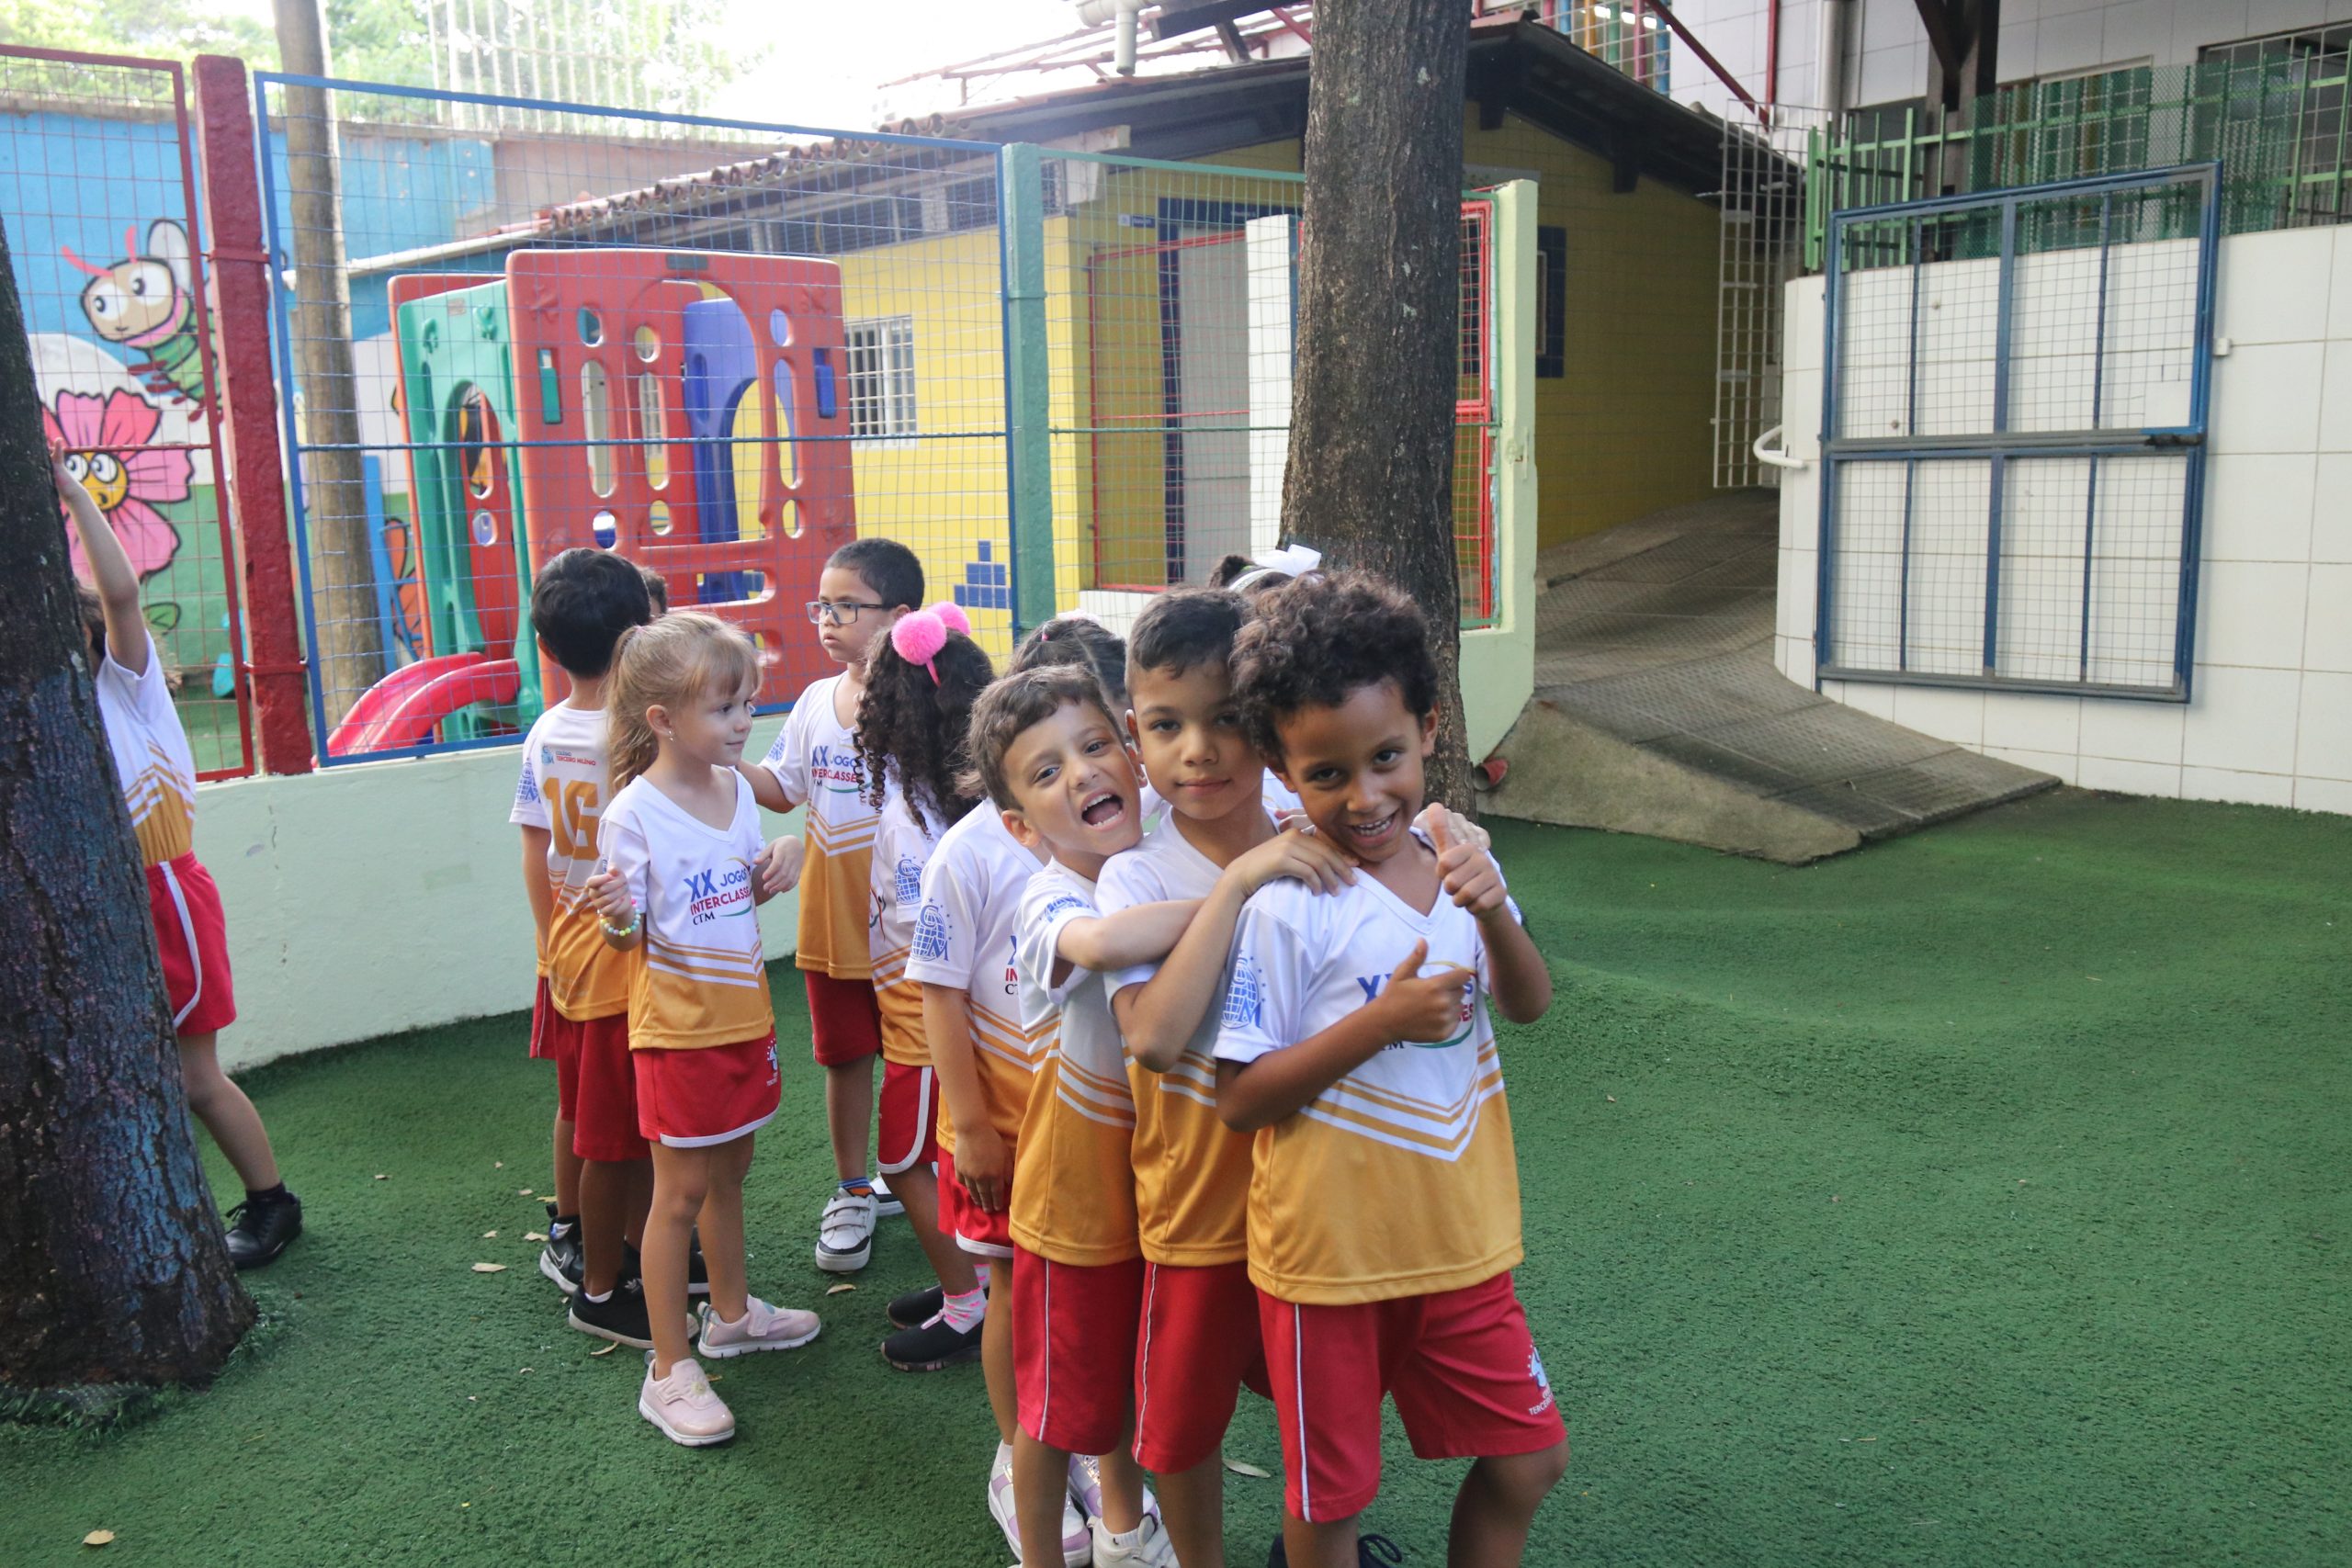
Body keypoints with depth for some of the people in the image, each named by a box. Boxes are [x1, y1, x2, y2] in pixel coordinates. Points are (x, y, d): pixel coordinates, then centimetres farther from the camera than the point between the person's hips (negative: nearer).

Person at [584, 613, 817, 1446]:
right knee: (680, 1191, 2)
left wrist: (779, 862, -4)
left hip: (743, 1011, 7)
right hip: (679, 1025, -6)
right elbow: (627, 936, -12)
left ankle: (730, 1313, 40)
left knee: (729, 1170, 21)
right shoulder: (635, 811, -18)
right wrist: (615, 917, -34)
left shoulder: (736, 789, 2)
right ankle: (670, 1370, 14)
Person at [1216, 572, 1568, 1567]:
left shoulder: (1456, 856, -3)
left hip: (1460, 1232, 5)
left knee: (1528, 1457, 17)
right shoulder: (1283, 905, -19)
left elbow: (1529, 1006, 4)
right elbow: (1239, 1100, -17)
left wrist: (1492, 913, -16)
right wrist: (1382, 1020, -27)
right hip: (1328, 1250, -5)